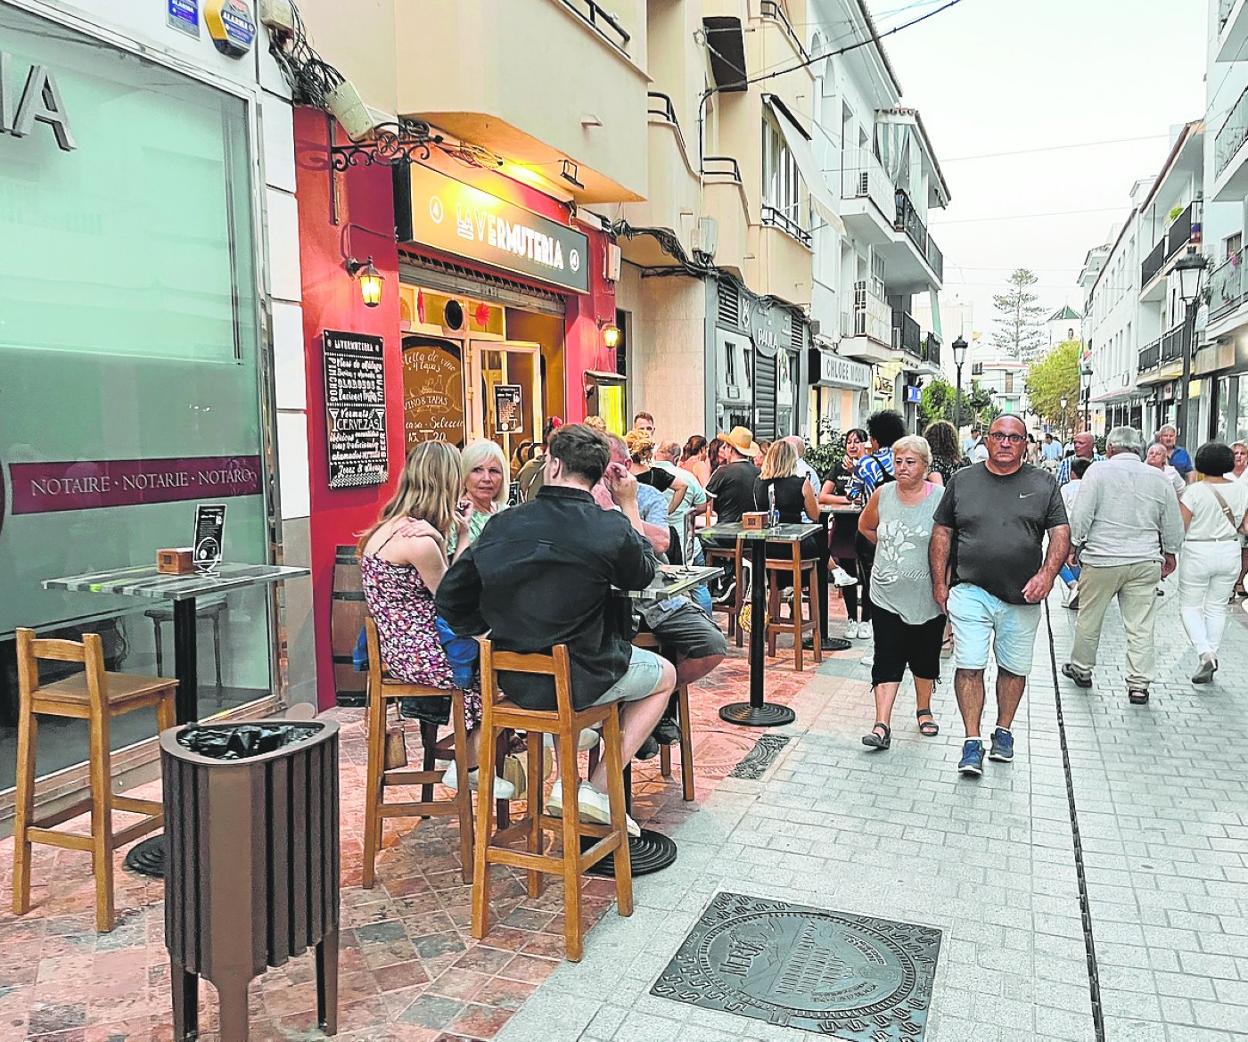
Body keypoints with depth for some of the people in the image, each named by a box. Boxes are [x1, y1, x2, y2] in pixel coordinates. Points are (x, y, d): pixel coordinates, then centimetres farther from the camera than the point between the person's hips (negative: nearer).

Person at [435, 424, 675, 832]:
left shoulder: (502, 524, -7)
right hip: (582, 679, -4)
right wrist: (629, 507, 10)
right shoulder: (611, 528, -17)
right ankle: (597, 788, 15)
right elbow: (643, 575, 5)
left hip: (514, 679, 4)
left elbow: (451, 598, -1)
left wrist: (493, 635, 13)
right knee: (665, 676, 24)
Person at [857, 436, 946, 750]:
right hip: (887, 594, 1)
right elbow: (865, 526, 17)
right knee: (887, 660, -2)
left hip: (927, 596, -1)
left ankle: (924, 710, 36)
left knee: (925, 657, 15)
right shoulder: (882, 494, -1)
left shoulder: (940, 498, -10)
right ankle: (882, 726, -2)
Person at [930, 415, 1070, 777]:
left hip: (1022, 598, 1)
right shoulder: (962, 481, 5)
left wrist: (1047, 574, -16)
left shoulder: (1043, 484, 4)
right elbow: (942, 532, 9)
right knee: (969, 666, -6)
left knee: (1014, 668, 13)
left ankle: (1003, 731, 32)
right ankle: (972, 742, 2)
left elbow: (1061, 534, 1)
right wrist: (939, 582, 4)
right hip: (971, 593, -1)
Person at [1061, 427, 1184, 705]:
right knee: (1141, 626, 5)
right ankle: (1139, 684, 7)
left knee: (1089, 619, 13)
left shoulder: (1098, 472, -6)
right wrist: (1170, 554, 26)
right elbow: (1173, 525, 11)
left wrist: (1074, 545, 2)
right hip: (1145, 562, 3)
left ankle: (1081, 669, 27)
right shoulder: (1158, 478, 5)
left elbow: (1080, 516, -11)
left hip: (1101, 559, -3)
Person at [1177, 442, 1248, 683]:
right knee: (1217, 607, 17)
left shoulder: (1194, 491, -16)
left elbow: (1179, 528, -15)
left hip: (1198, 554, -4)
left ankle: (1206, 654, -10)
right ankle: (1211, 653, 20)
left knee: (1189, 606, 7)